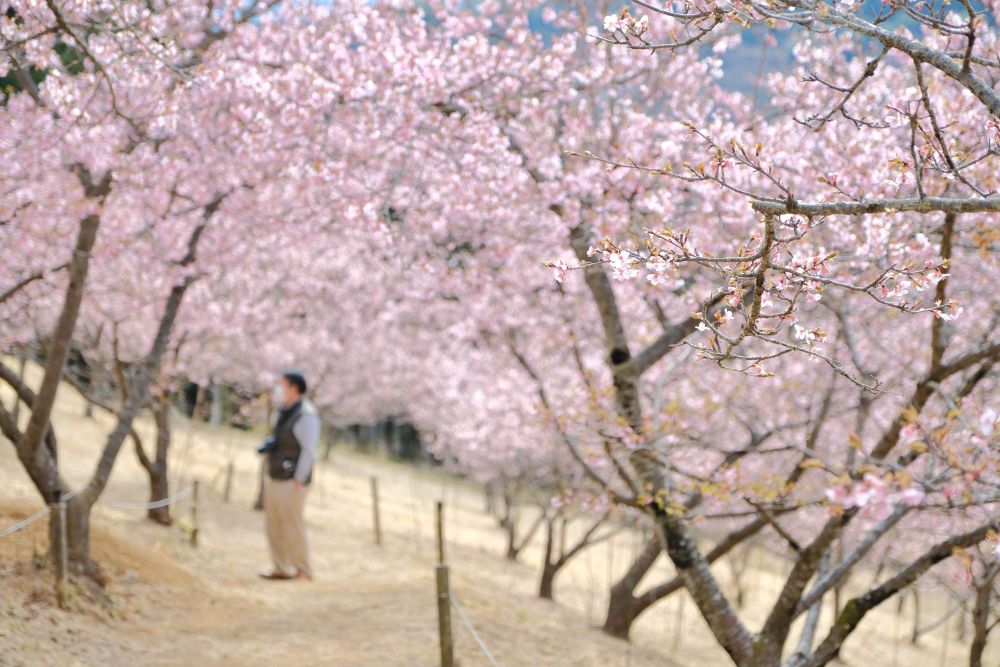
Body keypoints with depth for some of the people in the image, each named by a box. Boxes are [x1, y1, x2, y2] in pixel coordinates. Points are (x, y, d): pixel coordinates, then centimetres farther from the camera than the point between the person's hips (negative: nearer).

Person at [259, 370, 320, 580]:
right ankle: (281, 567, 16)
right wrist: (268, 446, 7)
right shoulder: (286, 412, 15)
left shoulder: (305, 415, -13)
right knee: (273, 523, 9)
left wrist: (299, 480, -20)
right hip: (274, 477, 9)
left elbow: (309, 450, -17)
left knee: (292, 524, -5)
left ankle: (302, 569, 3)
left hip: (291, 481, -9)